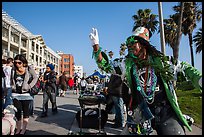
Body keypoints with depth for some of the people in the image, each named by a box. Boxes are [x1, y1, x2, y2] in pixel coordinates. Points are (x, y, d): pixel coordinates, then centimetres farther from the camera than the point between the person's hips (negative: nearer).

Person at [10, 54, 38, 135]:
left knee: (25, 111, 5)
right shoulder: (13, 70, 1)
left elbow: (35, 77, -1)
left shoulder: (28, 69, -9)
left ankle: (23, 129, 14)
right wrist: (12, 86, 6)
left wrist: (29, 86, -7)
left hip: (25, 93, -3)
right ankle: (18, 129, 19)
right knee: (17, 111, 7)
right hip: (15, 94, 3)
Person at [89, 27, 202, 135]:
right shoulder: (127, 64, 2)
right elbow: (105, 66, 2)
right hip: (141, 112, 1)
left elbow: (184, 67, 10)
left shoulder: (159, 59, 1)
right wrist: (96, 46, -8)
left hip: (165, 110, 0)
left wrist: (198, 79, -3)